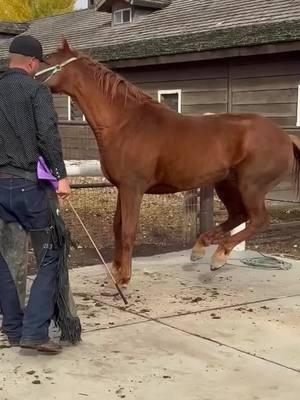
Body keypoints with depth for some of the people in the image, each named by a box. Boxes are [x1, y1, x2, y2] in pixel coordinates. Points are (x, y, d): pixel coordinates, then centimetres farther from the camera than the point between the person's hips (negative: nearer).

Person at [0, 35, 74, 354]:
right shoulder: (36, 90, -3)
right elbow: (48, 133, -15)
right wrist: (61, 175, -16)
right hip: (27, 183, -5)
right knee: (49, 257, 4)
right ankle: (34, 331, -5)